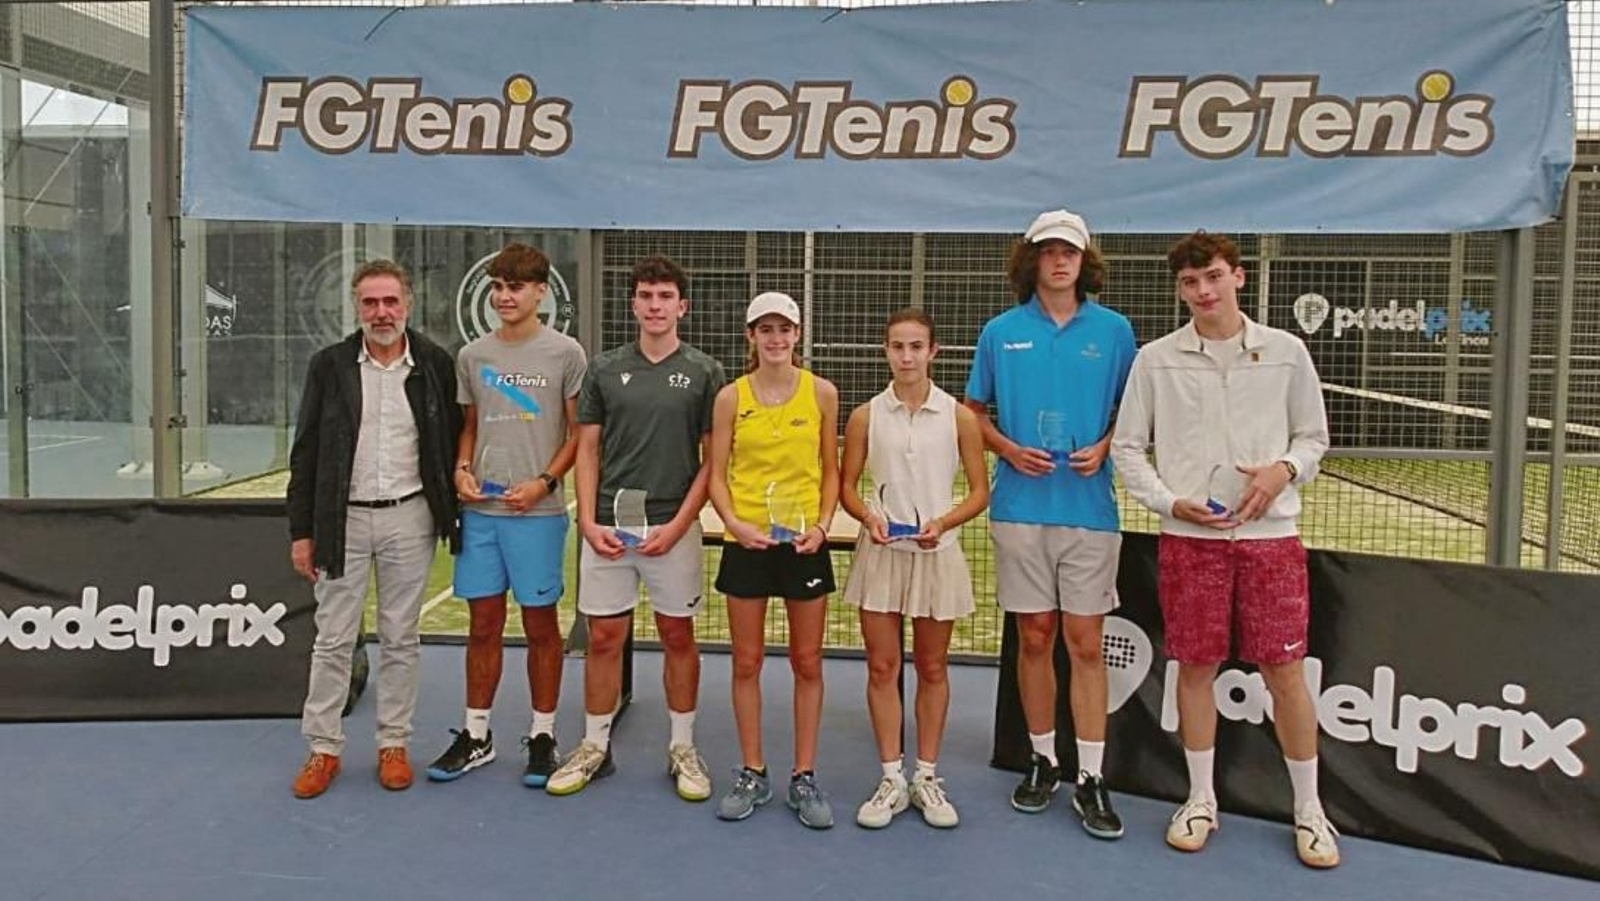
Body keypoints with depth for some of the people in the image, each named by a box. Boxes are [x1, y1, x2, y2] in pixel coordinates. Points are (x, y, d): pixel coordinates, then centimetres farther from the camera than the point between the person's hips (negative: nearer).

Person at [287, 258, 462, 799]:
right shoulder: (330, 365, 0)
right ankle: (323, 749, 18)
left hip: (409, 518, 0)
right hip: (343, 519, 0)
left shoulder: (434, 364, 0)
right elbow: (305, 454, 2)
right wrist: (301, 531, -1)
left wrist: (453, 514, 2)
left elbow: (452, 443, 5)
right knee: (333, 641, 6)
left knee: (400, 639, 9)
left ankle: (393, 744, 20)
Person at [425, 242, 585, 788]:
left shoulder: (564, 353, -2)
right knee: (483, 625, 11)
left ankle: (542, 736, 19)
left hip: (537, 513, -4)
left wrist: (544, 482, -12)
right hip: (479, 512, 4)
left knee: (541, 626, 6)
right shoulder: (472, 355, 10)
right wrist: (462, 470, 0)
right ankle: (476, 734, 24)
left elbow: (579, 431, -1)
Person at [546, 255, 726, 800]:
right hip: (608, 525, 2)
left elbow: (712, 458, -1)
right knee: (604, 638, 8)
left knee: (678, 637, 9)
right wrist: (588, 522, -4)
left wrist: (679, 524, -10)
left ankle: (683, 748, 22)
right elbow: (587, 449, 6)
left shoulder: (704, 373, 0)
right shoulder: (605, 368, 6)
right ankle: (595, 747, 22)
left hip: (673, 525, -1)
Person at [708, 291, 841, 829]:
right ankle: (752, 774, 22)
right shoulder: (731, 397, 1)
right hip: (746, 542, 0)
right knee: (747, 662, 8)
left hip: (804, 542, 0)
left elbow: (830, 470, 6)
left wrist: (822, 525, -8)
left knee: (807, 663, 7)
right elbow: (717, 475, 2)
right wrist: (733, 522, -14)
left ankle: (804, 777, 19)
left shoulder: (821, 393, 1)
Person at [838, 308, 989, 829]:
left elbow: (979, 492, 0)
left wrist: (943, 522, -17)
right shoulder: (866, 416, 0)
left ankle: (926, 778, 23)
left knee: (932, 668, 10)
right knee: (882, 668, 4)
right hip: (881, 552, 1)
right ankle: (891, 780, 17)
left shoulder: (959, 417, -2)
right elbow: (846, 485, 5)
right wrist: (869, 517, -15)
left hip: (936, 553, 0)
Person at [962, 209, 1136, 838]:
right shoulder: (1001, 332, 4)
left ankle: (1090, 778, 9)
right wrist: (1009, 449, -7)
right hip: (1021, 507, 1)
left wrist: (1105, 446, -10)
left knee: (1085, 642, 1)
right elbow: (974, 412, 11)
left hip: (1089, 508, -1)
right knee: (1034, 637, 9)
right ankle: (1042, 759, 24)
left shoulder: (1113, 330, 3)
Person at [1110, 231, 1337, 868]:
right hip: (1190, 535, 0)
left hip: (1270, 532, 0)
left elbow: (1313, 436, 11)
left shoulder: (1285, 351, 4)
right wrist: (1170, 503, -7)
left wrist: (1284, 470, -10)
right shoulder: (1156, 360, 3)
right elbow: (1126, 447, 6)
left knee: (1284, 669, 2)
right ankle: (1201, 801, 24)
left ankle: (1309, 811, 19)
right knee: (1195, 667, 7)